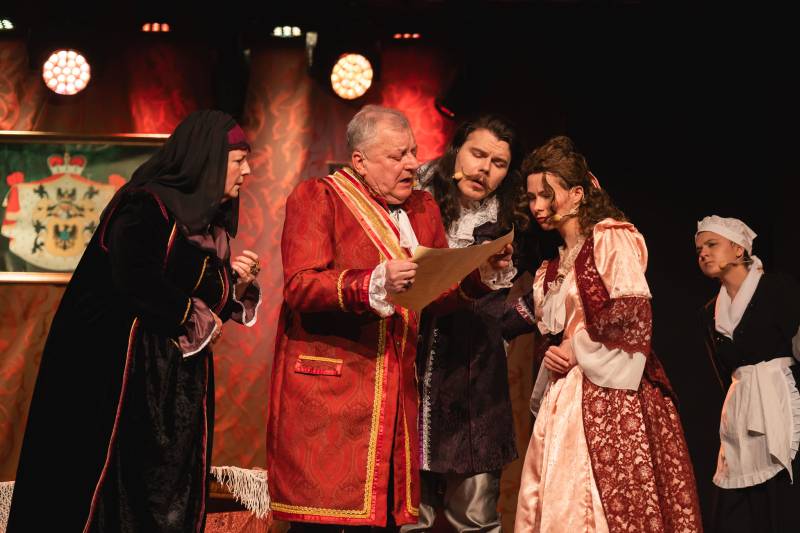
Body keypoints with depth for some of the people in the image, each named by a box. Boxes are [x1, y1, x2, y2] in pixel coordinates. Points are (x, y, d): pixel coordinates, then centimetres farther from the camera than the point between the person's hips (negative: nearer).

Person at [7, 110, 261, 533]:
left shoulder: (208, 221, 16)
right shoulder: (145, 206, -11)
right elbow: (136, 280, -25)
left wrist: (234, 283, -1)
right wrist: (195, 318, -13)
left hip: (180, 380, 8)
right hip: (128, 373, -8)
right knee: (118, 488, -4)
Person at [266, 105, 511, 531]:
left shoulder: (423, 208, 18)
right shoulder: (316, 198, 0)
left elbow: (438, 294, 16)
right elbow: (300, 285, -14)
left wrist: (479, 275, -3)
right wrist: (377, 283, -25)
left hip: (396, 393, 6)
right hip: (327, 389, -5)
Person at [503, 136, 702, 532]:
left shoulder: (610, 238, -3)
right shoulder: (555, 267, 20)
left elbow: (633, 313, -15)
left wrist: (577, 350, -9)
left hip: (607, 395, -8)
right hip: (565, 401, 8)